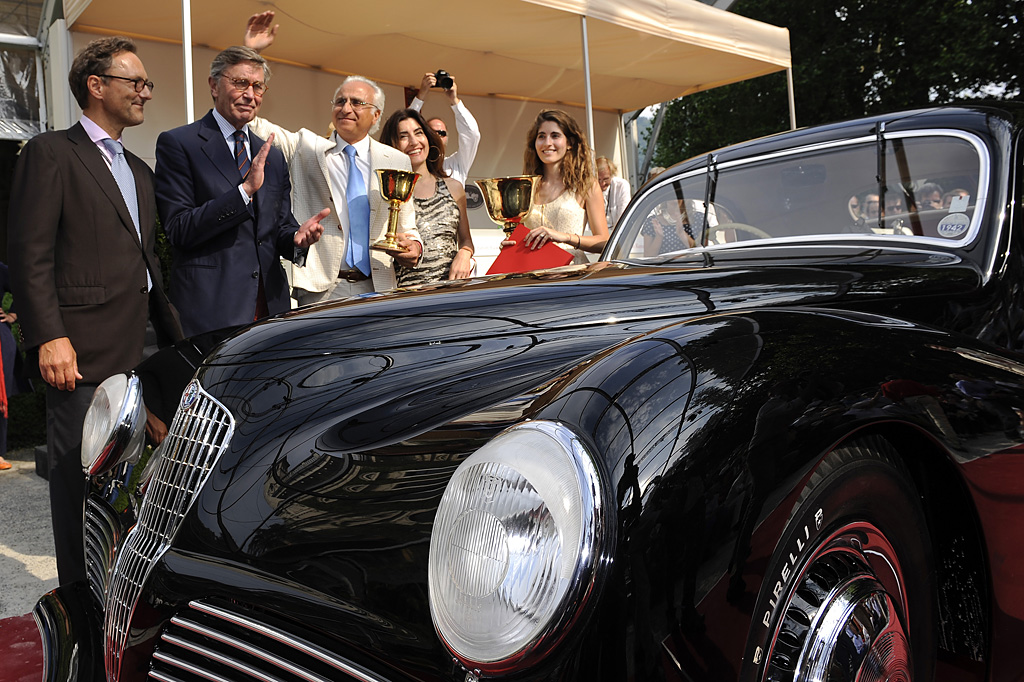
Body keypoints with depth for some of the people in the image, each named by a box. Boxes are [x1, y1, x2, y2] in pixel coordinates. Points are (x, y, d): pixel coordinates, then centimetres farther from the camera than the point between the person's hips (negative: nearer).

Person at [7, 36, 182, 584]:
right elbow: (30, 255, -9)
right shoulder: (51, 153, -1)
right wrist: (49, 337, -18)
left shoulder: (138, 169, 22)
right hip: (83, 356, -7)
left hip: (140, 354, 7)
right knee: (81, 485, 0)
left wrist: (173, 340, 18)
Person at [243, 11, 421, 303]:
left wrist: (414, 246, -11)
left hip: (376, 288, 2)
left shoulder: (397, 162, 11)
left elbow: (407, 227, 13)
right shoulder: (306, 147, 8)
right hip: (319, 289, -1)